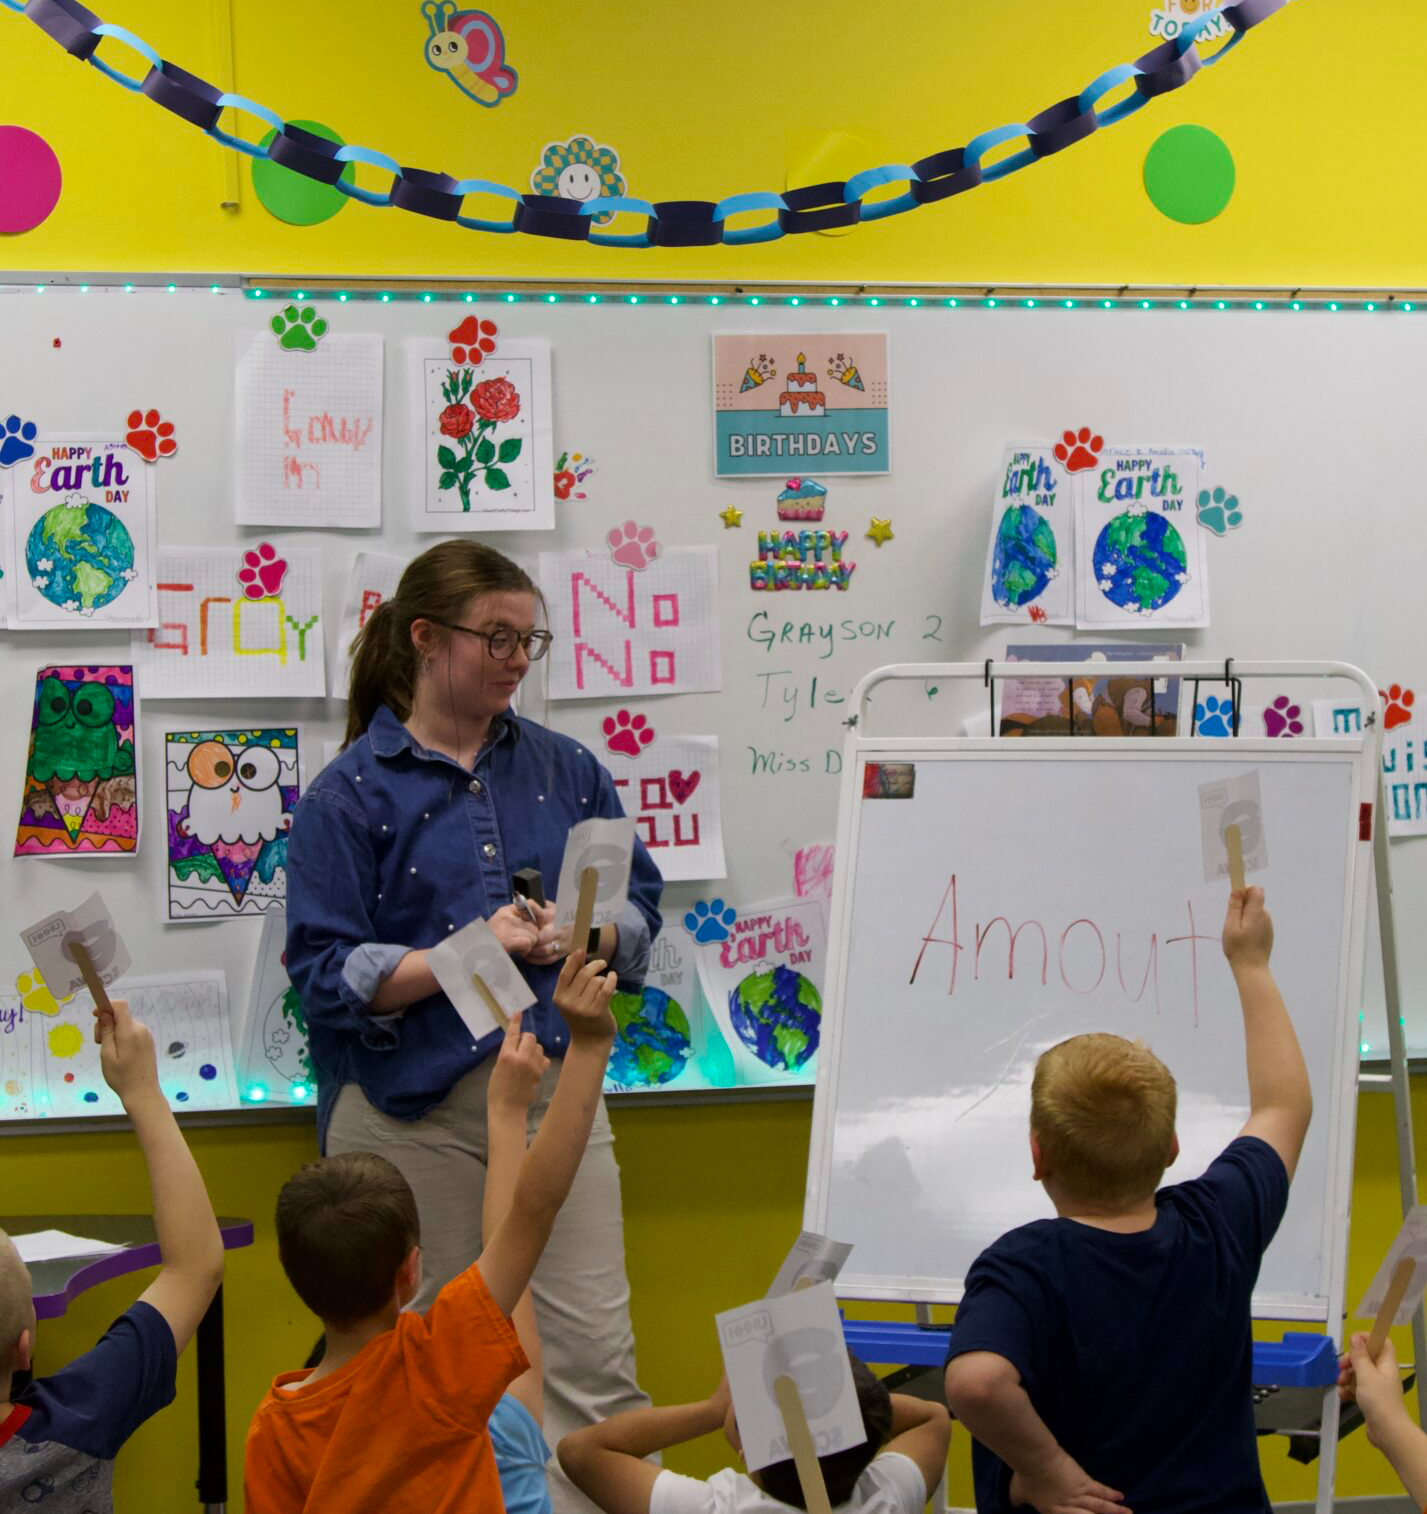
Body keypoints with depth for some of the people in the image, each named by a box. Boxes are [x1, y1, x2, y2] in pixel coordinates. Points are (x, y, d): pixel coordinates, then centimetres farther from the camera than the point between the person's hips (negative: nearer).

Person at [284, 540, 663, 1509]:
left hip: (554, 1088, 3)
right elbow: (326, 972, -9)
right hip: (412, 1111, -3)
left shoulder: (565, 770, 10)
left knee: (597, 1356, 0)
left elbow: (639, 907, 12)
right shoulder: (351, 793, -2)